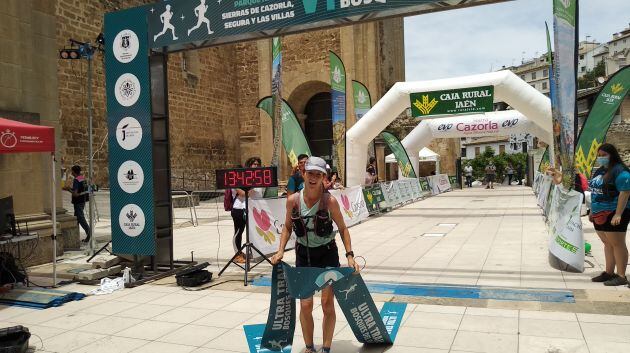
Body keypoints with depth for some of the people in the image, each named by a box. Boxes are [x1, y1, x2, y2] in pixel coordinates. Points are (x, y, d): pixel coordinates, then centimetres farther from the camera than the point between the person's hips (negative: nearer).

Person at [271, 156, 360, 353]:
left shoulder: (330, 201, -15)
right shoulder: (293, 200, -9)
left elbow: (342, 228, -4)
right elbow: (287, 227, 7)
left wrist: (349, 255, -12)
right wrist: (281, 250, -4)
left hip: (327, 254, -2)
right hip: (303, 254, 2)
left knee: (328, 304, 2)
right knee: (305, 305, 4)